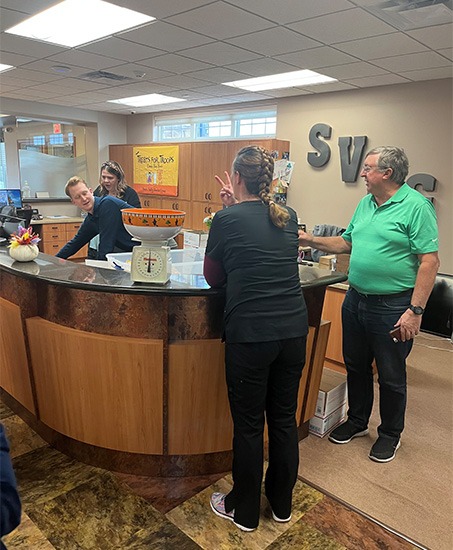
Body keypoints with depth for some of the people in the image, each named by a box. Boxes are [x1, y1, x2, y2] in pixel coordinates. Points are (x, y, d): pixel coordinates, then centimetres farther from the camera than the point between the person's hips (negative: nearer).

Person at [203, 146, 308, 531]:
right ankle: (282, 504, 40)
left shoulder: (227, 220, -8)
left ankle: (244, 511, 33)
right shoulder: (288, 217, 6)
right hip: (294, 329, 6)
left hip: (250, 333, -5)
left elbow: (213, 277, 2)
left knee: (249, 425, 11)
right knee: (284, 419, 19)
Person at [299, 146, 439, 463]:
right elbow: (347, 243, 18)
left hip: (393, 306, -7)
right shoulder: (365, 204, 9)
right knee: (356, 366, 19)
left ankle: (391, 434, 33)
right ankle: (357, 421, 41)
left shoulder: (416, 206, -14)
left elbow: (430, 261, -18)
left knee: (391, 376, 10)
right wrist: (312, 241, 7)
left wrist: (415, 310, -21)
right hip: (356, 300, 7)